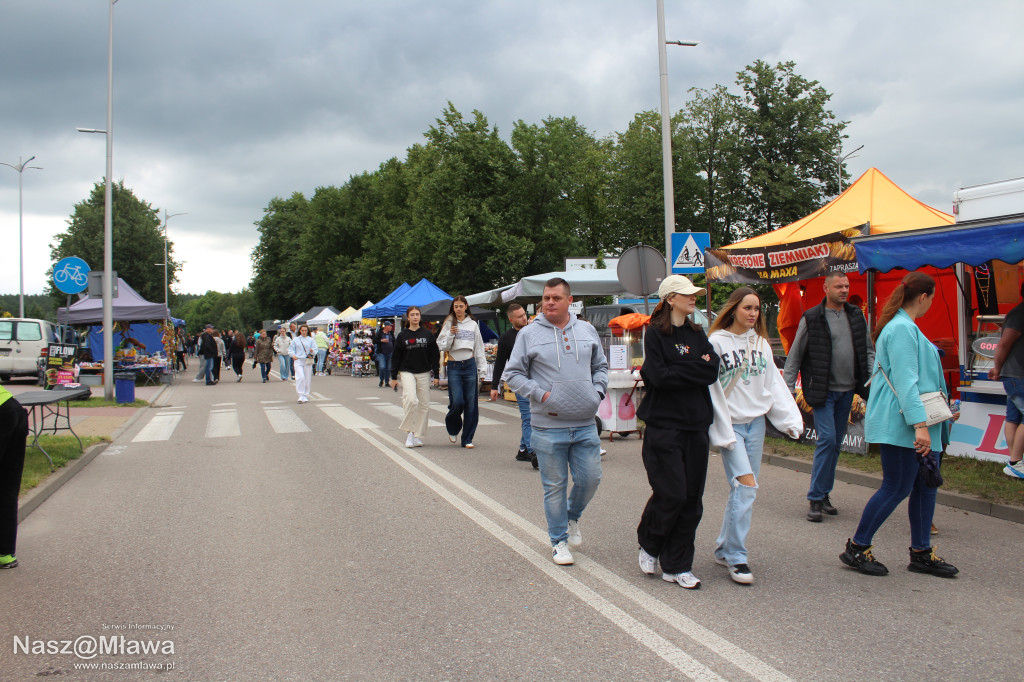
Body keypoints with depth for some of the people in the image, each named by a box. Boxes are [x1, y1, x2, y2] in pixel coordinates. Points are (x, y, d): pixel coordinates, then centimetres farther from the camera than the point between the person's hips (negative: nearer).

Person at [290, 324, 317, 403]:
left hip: (308, 361, 1)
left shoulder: (311, 340, 8)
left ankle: (306, 396, 16)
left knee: (307, 378, 3)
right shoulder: (295, 339, 11)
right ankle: (301, 395, -13)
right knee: (300, 377, -16)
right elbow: (291, 349, 11)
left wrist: (312, 351, -20)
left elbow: (315, 350, 3)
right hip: (298, 360, -1)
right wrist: (293, 355, -8)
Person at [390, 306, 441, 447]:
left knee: (424, 405, 1)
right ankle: (409, 432, -8)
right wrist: (394, 377, 5)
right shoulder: (402, 336, 4)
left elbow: (435, 355, 9)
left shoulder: (427, 335, 6)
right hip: (407, 372, -2)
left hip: (424, 373, 2)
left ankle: (418, 436, 12)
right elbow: (396, 357, 7)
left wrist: (436, 375, 4)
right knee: (411, 400, -21)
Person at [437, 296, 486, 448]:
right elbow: (442, 346, 1)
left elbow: (479, 348, 14)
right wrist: (450, 334, -16)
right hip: (454, 366, -2)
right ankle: (453, 429, 21)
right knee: (457, 401, -10)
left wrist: (482, 370, 11)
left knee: (471, 403, 0)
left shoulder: (473, 324, 10)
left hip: (470, 365, 2)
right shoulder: (449, 324, 5)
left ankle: (467, 439, 9)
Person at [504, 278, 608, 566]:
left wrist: (597, 392, 2)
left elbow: (600, 366, 19)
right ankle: (558, 540, 22)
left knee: (590, 479, 6)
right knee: (555, 486, 6)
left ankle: (572, 516, 36)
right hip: (548, 426, -3)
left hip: (586, 424, 3)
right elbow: (513, 373, -1)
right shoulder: (529, 334, -2)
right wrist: (541, 394, -11)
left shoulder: (587, 330, 9)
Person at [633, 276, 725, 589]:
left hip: (696, 425, 6)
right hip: (664, 425, -5)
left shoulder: (697, 334, 14)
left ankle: (676, 566, 15)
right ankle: (648, 544, 19)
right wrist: (695, 369, -7)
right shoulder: (655, 333, -2)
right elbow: (659, 376, -15)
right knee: (671, 494, -9)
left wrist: (675, 372, -9)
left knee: (692, 498, 5)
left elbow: (713, 371, -1)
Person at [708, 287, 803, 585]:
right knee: (746, 485, -16)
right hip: (730, 423, -6)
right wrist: (721, 431, -12)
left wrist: (790, 419, 0)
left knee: (743, 489, 8)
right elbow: (712, 389, -8)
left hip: (756, 423, 6)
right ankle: (736, 557, -8)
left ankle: (724, 549, 21)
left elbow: (774, 385, 11)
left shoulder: (762, 344, 12)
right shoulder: (717, 342, -6)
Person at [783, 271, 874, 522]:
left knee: (836, 443, 9)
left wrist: (874, 371, -1)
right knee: (827, 440, -13)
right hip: (823, 391, -5)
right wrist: (788, 388, -7)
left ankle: (824, 494, 20)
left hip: (847, 390, 5)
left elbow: (868, 349, 17)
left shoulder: (856, 316, 9)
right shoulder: (812, 318, -5)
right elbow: (794, 357, -2)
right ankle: (815, 498, -4)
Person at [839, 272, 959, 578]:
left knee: (925, 484, 11)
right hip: (900, 424, -11)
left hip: (912, 425, 11)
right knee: (897, 487, -6)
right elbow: (905, 380, -23)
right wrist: (920, 424, -27)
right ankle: (856, 549, 3)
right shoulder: (901, 329, -15)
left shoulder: (906, 327, 19)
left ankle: (921, 553, 19)